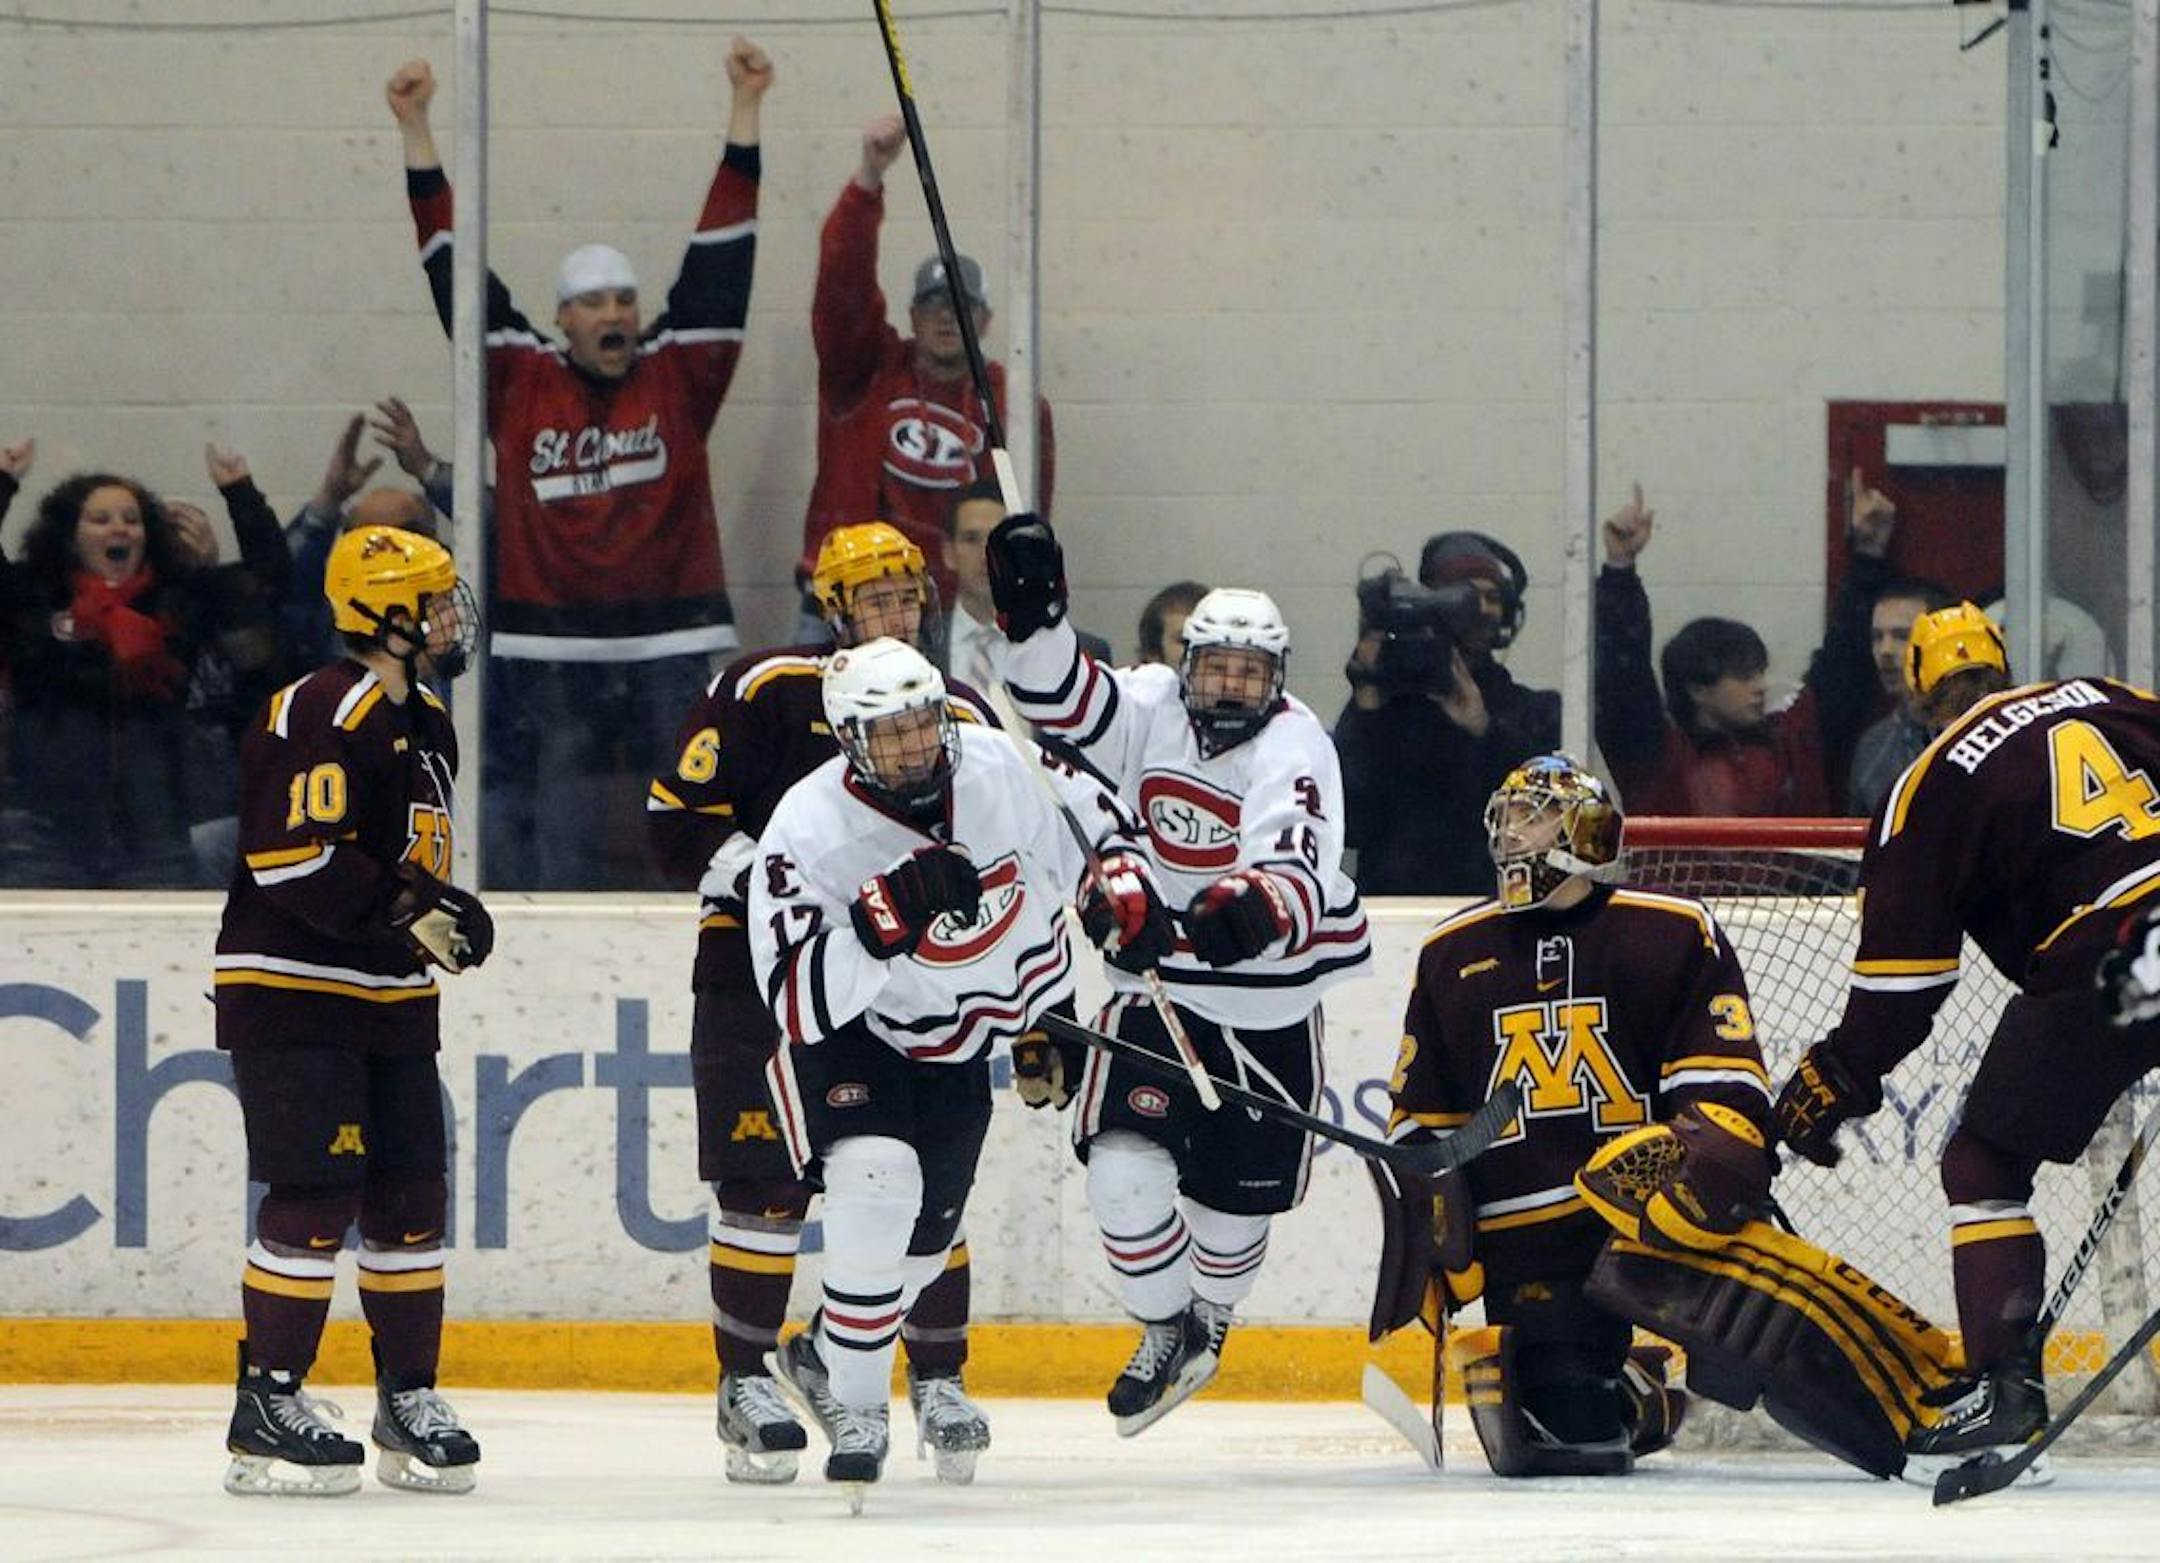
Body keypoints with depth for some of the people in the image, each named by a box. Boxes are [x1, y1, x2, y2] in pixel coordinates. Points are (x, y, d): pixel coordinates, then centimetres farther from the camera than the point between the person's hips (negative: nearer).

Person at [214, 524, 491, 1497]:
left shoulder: (426, 723, 16)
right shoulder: (322, 715, -16)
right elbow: (293, 856, -24)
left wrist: (444, 908, 8)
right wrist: (410, 913, -24)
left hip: (389, 1004, 9)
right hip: (290, 990, -9)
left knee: (410, 1197, 9)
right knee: (315, 1195, -12)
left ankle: (409, 1399, 17)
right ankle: (268, 1405, -7)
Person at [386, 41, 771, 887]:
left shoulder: (677, 376, 6)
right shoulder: (520, 381, 5)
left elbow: (721, 254, 5)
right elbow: (452, 270, 5)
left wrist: (743, 110, 2)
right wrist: (415, 129, 2)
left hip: (670, 646, 1)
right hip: (548, 655, -1)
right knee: (557, 846, 1)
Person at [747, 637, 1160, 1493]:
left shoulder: (1004, 764, -18)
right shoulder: (807, 833, -30)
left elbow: (1086, 814, 5)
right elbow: (802, 1002, -35)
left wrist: (1120, 885, -9)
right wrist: (884, 922, -46)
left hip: (957, 1049, 5)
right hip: (849, 1038, -5)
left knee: (923, 1235, 10)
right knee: (877, 1187, -28)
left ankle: (823, 1356, 39)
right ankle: (857, 1409, -15)